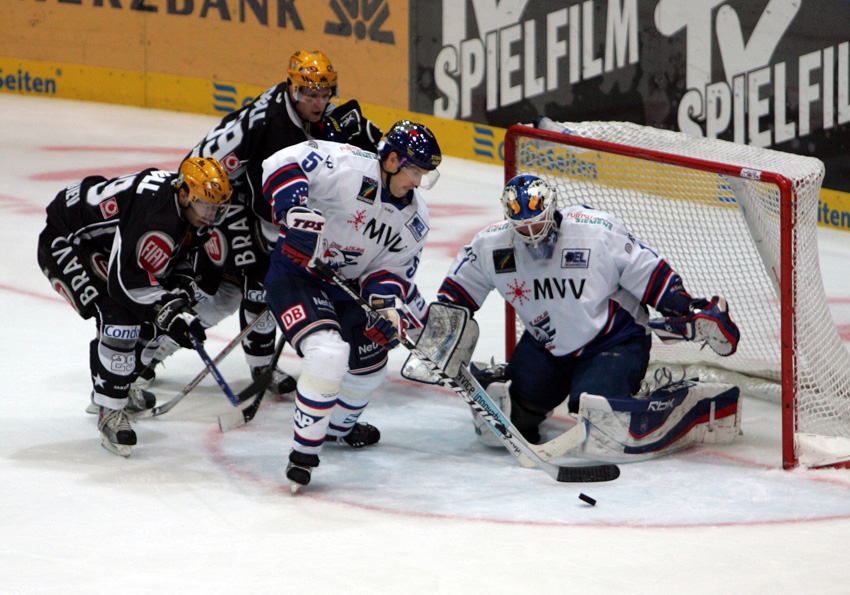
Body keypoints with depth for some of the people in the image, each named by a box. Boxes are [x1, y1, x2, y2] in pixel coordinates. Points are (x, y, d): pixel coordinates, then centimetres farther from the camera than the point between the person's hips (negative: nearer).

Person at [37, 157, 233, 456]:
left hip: (103, 244, 10)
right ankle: (110, 412, -14)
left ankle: (117, 385, 34)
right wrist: (168, 312, -31)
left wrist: (177, 291, -3)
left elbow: (166, 257, 11)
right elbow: (127, 278, -34)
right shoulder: (155, 216, -35)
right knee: (119, 315, -23)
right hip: (63, 244, -10)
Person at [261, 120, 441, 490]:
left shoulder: (415, 220, -1)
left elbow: (392, 269, 2)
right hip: (295, 275, -8)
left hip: (346, 287, 9)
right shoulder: (349, 168, -25)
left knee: (370, 363, 22)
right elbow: (282, 163, -27)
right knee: (328, 354, -29)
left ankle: (340, 425, 53)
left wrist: (387, 301, -19)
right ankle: (303, 452, -15)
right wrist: (295, 210, -41)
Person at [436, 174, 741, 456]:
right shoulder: (491, 245, -11)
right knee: (508, 416, -9)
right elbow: (456, 291, 4)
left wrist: (689, 312, -17)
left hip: (615, 338, -4)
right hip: (544, 346, 4)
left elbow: (649, 271, -14)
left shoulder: (597, 230, -22)